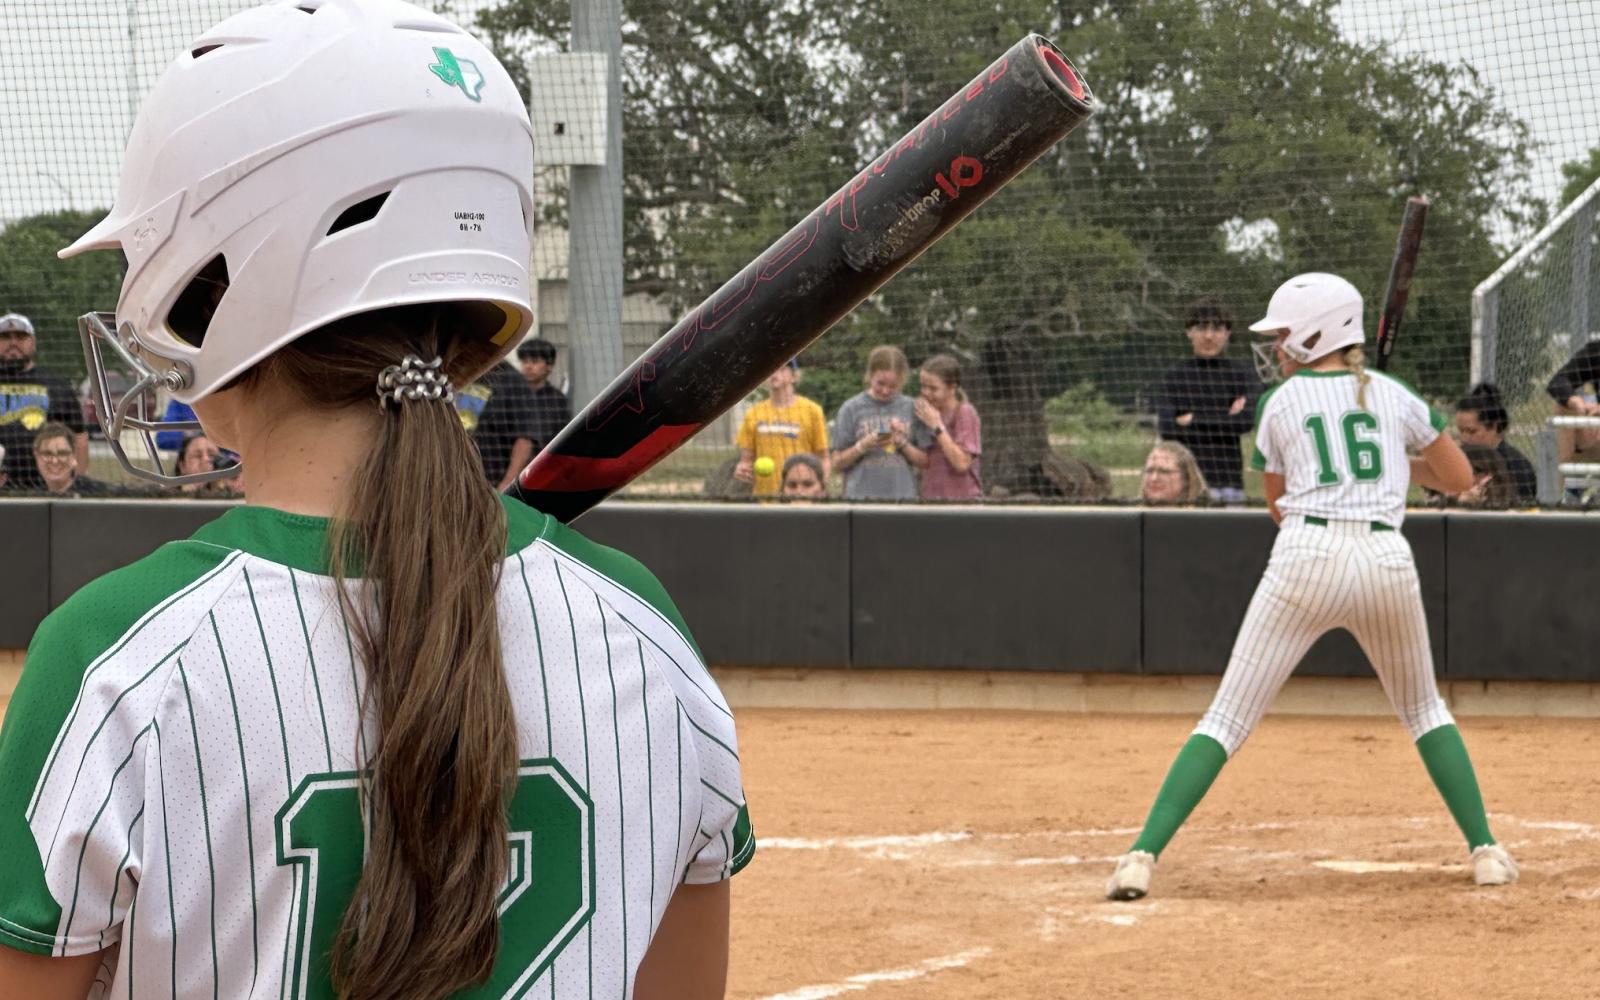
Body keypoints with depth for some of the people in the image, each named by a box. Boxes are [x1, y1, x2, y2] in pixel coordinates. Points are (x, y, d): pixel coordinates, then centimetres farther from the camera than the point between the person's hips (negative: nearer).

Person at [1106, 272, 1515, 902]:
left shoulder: (1280, 403, 10)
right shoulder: (1395, 395, 14)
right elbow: (1459, 478, 21)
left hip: (1306, 557, -2)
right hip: (1388, 560, 2)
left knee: (1228, 718, 0)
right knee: (1424, 710, 24)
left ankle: (1143, 855, -11)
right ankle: (1485, 851, 15)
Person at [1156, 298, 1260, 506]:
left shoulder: (1242, 374, 4)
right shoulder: (1174, 377, 9)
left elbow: (1246, 422, -13)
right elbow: (1166, 429, -6)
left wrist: (1193, 421, -5)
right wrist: (1224, 418, -7)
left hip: (1228, 481, -1)